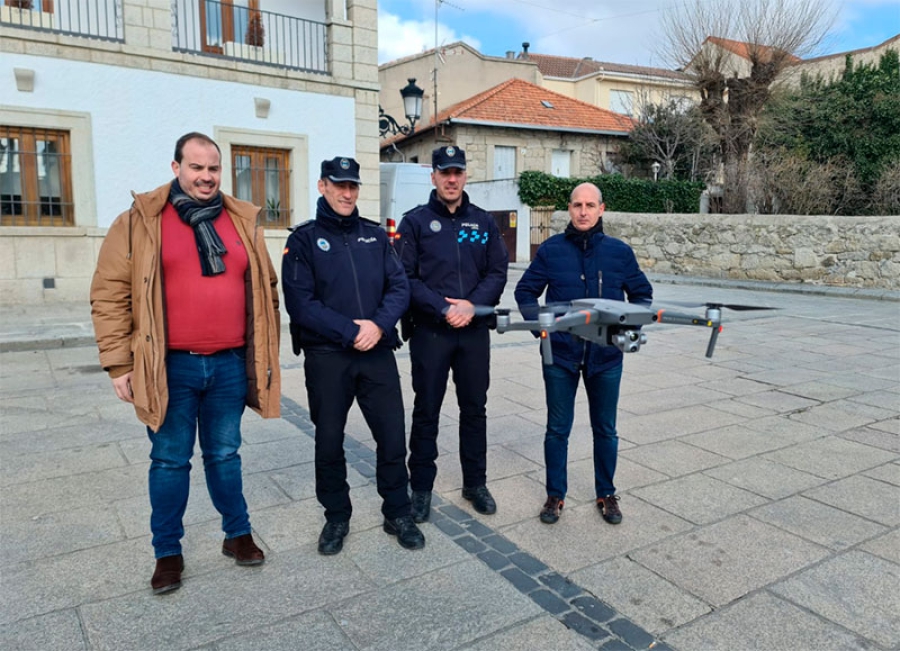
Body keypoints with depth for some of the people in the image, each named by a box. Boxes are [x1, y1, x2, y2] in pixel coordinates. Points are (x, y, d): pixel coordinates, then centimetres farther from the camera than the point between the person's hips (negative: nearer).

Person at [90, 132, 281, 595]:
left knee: (225, 455, 16)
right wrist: (119, 364, -6)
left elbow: (265, 291, 12)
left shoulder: (243, 222, 7)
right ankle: (167, 552, 26)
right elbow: (110, 294, -3)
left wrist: (266, 355, 10)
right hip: (170, 368, -2)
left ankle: (238, 534, 32)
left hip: (230, 365, 2)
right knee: (170, 461, 10)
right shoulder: (140, 222, -2)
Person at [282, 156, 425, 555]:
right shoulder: (303, 240, 1)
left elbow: (399, 287, 3)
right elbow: (300, 303, -10)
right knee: (329, 440, 10)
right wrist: (350, 331, -16)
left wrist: (380, 324, -15)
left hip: (378, 354, 2)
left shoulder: (376, 236, 11)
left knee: (393, 436, 5)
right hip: (326, 357, -2)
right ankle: (336, 518, 29)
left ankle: (397, 514, 25)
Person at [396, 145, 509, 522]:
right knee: (426, 411, 6)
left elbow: (498, 271, 4)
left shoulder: (483, 222, 9)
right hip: (429, 331, -3)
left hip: (475, 331, 3)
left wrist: (473, 305, -12)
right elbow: (405, 277, -8)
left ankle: (475, 483, 28)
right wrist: (443, 308, -17)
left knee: (474, 408, 12)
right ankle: (421, 488, 20)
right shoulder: (416, 222, -1)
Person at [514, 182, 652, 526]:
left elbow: (642, 294, 10)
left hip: (606, 356, 1)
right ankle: (555, 495, 27)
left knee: (605, 429, 15)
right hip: (560, 354, -1)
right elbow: (525, 291, 5)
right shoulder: (551, 249, -3)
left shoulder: (619, 251, 0)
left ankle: (606, 494, 33)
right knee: (557, 429, 10)